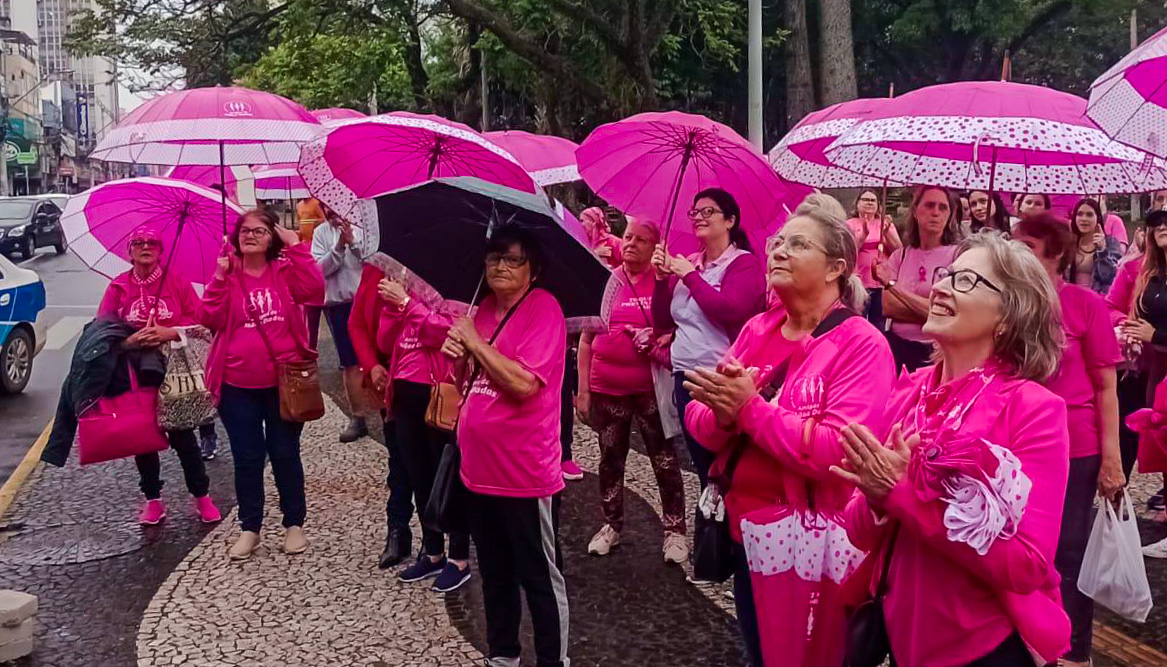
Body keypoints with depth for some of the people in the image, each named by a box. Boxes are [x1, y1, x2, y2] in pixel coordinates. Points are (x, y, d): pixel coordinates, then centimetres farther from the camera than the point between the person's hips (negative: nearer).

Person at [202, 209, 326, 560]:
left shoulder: (285, 271, 2)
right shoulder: (227, 274, 4)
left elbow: (315, 291, -18)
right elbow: (211, 319, -8)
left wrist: (297, 247, -17)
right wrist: (220, 276, -16)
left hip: (283, 382, -1)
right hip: (237, 386, 1)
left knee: (285, 454, 8)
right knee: (247, 458, 8)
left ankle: (294, 524, 21)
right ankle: (249, 528, 20)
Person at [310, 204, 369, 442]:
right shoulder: (321, 233, 7)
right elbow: (319, 268, -3)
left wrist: (353, 241, -20)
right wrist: (339, 246, -15)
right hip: (337, 304, 3)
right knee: (349, 362, 8)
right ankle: (358, 417, 14)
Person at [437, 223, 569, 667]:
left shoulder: (543, 308, -13)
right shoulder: (484, 310, 10)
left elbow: (524, 383, -25)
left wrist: (475, 341, -16)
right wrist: (457, 353, -3)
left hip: (526, 475, -8)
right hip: (479, 471, 8)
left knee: (540, 577, 5)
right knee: (494, 573, 21)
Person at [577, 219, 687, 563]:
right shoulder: (606, 283, 6)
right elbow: (587, 338, 8)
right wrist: (583, 389, 4)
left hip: (650, 390, -3)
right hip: (607, 390, 3)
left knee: (664, 461, 1)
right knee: (610, 460, 13)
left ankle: (674, 530, 11)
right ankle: (612, 525, 27)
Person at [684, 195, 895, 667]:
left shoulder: (862, 344, -14)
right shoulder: (757, 329, 6)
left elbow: (840, 452, -26)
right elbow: (700, 423, 5)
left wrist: (751, 408, -23)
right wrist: (723, 415, -18)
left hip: (810, 542, -6)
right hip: (743, 530, 6)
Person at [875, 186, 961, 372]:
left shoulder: (957, 254, -3)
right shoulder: (900, 256, 10)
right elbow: (887, 307, 0)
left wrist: (893, 286, -13)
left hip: (936, 349, -3)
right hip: (898, 345, 3)